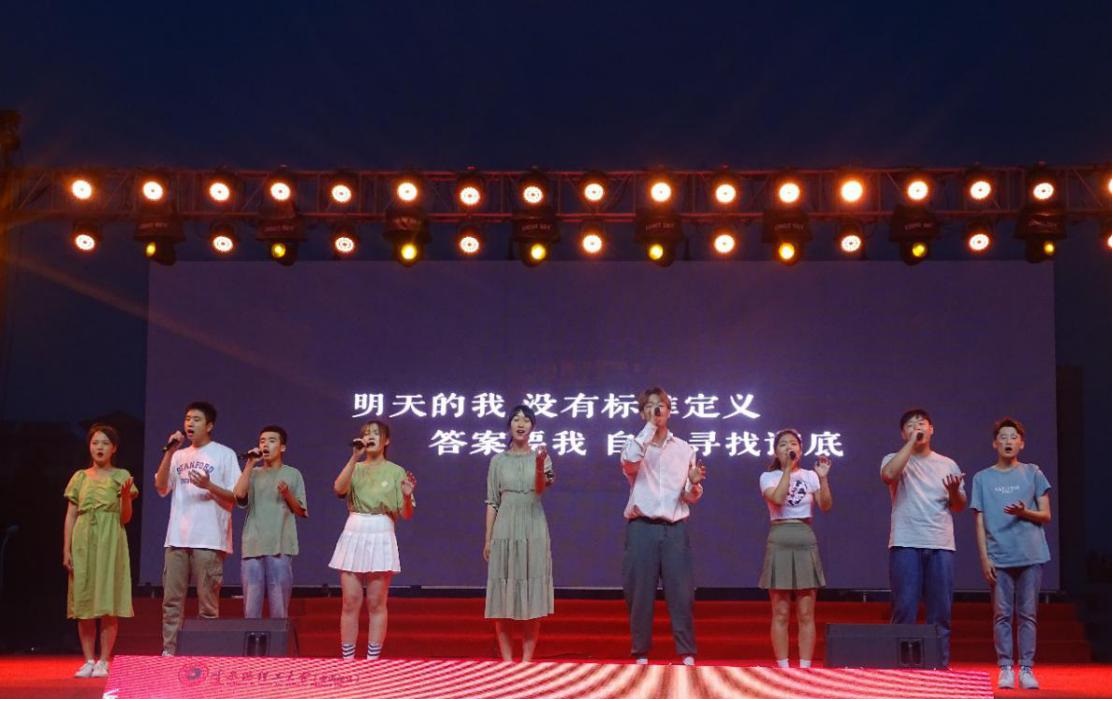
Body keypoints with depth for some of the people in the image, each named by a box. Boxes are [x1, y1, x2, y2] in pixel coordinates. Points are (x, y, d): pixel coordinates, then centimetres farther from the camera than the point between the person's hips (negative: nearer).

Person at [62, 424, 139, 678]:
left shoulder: (121, 477, 5)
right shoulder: (80, 478, 10)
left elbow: (125, 518, 2)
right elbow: (70, 516, 8)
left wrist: (125, 497, -16)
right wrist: (66, 550, 0)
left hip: (111, 542, -2)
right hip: (83, 542, 2)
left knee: (108, 602, -6)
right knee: (83, 601, 1)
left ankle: (104, 661, -2)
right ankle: (88, 661, 7)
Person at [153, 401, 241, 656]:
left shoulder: (224, 455, 4)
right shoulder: (179, 456, 17)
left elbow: (234, 497, 0)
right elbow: (161, 488, 4)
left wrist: (209, 486, -18)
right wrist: (169, 453, -4)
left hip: (209, 540, -5)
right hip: (177, 539, 5)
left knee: (208, 602, -3)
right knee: (172, 600, 2)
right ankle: (169, 652, 5)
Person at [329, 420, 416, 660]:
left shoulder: (395, 472, 4)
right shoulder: (355, 468, 12)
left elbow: (407, 514, 1)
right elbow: (339, 488, -10)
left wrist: (407, 496, -20)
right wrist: (354, 457, -14)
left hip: (381, 537, -2)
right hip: (354, 536, 2)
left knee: (376, 604, 0)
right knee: (350, 603, 1)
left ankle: (372, 660, 4)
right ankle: (347, 660, 6)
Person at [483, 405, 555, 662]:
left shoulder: (540, 457, 5)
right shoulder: (498, 461, 7)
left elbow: (542, 487, -15)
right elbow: (492, 502, 7)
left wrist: (540, 466, -35)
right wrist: (487, 539, 2)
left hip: (533, 531, 0)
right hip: (504, 531, 1)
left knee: (532, 595, -1)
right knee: (502, 594, -1)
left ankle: (527, 658, 4)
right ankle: (506, 658, 5)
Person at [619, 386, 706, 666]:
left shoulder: (683, 449, 12)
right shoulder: (635, 444, 7)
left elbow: (690, 499, 15)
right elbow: (630, 462, -20)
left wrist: (694, 484, -8)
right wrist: (650, 426, -14)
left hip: (675, 528, 1)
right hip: (642, 527, -1)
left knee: (680, 592, -1)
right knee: (640, 592, 0)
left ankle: (687, 653, 4)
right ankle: (641, 653, 9)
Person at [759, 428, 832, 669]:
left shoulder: (809, 476, 7)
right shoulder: (768, 477, 2)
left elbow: (826, 506, -6)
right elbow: (777, 499, -18)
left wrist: (823, 478, -18)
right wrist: (787, 469, -16)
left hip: (805, 542, 2)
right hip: (779, 543, -1)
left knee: (806, 614, 2)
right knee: (781, 613, 0)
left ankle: (805, 666, 6)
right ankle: (783, 667, 5)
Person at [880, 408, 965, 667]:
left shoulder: (947, 465, 18)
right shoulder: (895, 459, 7)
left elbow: (959, 507, 16)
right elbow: (888, 475, -18)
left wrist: (955, 491, -7)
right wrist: (911, 443, -12)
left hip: (941, 546, 3)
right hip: (906, 544, -3)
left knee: (940, 610, 3)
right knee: (904, 608, -5)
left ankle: (940, 665, 9)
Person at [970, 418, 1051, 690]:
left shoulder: (1033, 474, 8)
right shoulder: (982, 479, 8)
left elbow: (1046, 515, 7)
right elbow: (980, 523, 5)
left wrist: (1024, 512, -14)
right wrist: (984, 559, -4)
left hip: (1030, 556, 0)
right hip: (999, 558, 0)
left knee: (1027, 614, 2)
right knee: (1002, 614, 1)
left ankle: (1027, 668, 7)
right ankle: (1005, 668, 7)